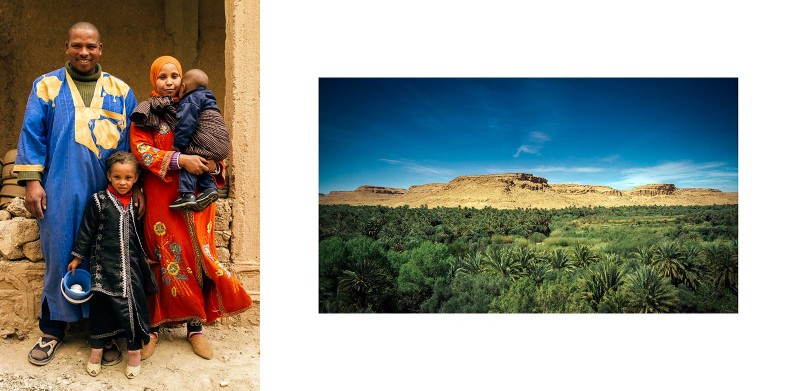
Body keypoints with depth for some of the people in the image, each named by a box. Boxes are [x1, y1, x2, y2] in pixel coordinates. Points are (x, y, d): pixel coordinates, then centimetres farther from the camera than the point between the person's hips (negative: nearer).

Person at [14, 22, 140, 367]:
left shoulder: (121, 91, 10)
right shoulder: (47, 86, 8)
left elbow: (134, 141, 8)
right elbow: (32, 133, 4)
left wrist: (137, 186, 3)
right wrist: (32, 181, -5)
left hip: (110, 194, 1)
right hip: (61, 193, 0)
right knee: (59, 256, 4)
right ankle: (52, 329, 21)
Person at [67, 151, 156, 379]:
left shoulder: (136, 203, 4)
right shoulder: (99, 200, -5)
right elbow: (86, 230, 0)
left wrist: (146, 258, 19)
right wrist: (77, 257, 1)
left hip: (131, 264, 2)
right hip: (104, 263, -2)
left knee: (134, 304, 2)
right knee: (100, 304, 7)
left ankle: (135, 349, 14)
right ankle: (96, 349, 23)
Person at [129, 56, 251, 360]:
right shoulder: (145, 114, 5)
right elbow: (140, 150, -7)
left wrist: (214, 165, -6)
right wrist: (180, 160, -19)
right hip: (161, 198, -2)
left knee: (198, 256, 1)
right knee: (166, 258, -2)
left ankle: (195, 327, 12)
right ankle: (154, 326, 13)